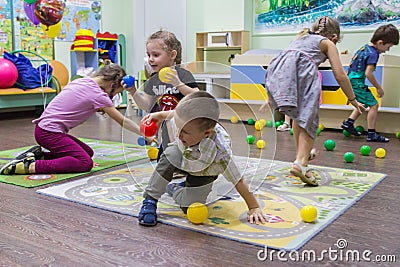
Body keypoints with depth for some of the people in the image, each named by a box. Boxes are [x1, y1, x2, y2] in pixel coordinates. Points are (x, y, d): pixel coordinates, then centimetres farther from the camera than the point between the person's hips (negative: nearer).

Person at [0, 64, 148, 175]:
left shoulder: (81, 81, 11)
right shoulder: (97, 94, -12)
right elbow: (123, 121, -8)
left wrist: (99, 108, 9)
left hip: (43, 127, 10)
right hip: (50, 132, -10)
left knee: (88, 152, 13)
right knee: (85, 163, -19)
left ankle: (40, 155, 8)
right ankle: (31, 166, -22)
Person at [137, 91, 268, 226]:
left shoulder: (219, 151, -45)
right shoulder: (184, 121, -36)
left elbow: (238, 181, -34)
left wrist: (254, 208, -28)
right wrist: (159, 115, 4)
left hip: (202, 173, -2)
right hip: (183, 156, 2)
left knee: (189, 208, -12)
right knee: (170, 156, -33)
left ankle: (175, 189, 23)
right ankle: (149, 200, -17)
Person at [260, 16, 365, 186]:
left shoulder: (300, 38, 40)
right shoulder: (328, 44, 24)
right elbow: (340, 76, 16)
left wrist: (271, 98, 44)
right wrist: (352, 99, 28)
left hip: (276, 70, 5)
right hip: (302, 70, -5)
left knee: (297, 114, 21)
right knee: (308, 119, -1)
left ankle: (301, 155, 25)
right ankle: (301, 163, -17)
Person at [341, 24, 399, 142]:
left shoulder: (365, 47, 12)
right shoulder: (373, 53, -17)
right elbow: (368, 74, -22)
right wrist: (379, 88, -12)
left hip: (351, 79, 10)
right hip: (357, 82, -10)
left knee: (364, 104, 22)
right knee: (373, 104, -5)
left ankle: (349, 122, 22)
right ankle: (371, 134, -3)